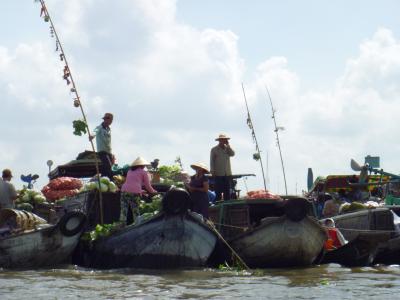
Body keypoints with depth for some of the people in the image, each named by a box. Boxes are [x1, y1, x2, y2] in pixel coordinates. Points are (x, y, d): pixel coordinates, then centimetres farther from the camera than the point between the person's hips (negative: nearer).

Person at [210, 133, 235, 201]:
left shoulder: (227, 148, 14)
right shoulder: (214, 149, 2)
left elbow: (232, 154, -5)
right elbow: (212, 161, -1)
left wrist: (228, 145, -7)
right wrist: (213, 171, -9)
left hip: (227, 174, 4)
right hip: (218, 174, -4)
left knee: (227, 192, 6)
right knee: (218, 192, -5)